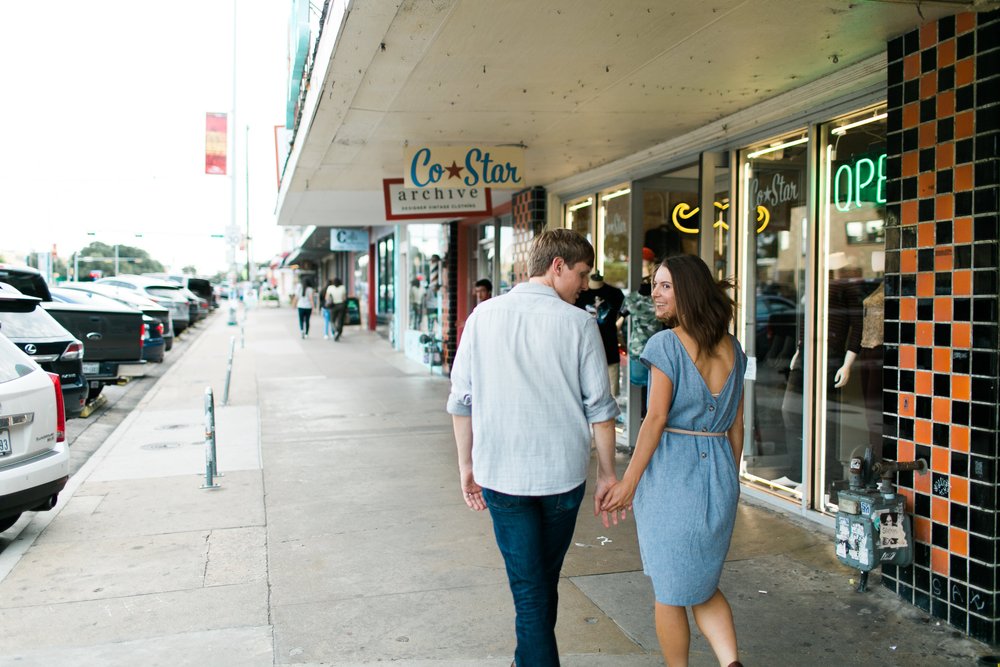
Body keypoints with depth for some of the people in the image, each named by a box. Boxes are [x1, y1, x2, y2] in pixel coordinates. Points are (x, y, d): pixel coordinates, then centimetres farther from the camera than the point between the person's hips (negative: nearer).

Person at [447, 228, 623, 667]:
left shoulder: (483, 316, -1)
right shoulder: (578, 323, -8)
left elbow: (462, 400, 1)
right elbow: (600, 407, -6)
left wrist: (467, 465, 10)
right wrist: (608, 473, 5)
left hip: (501, 474, 0)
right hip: (563, 472, 0)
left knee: (529, 587, 7)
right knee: (545, 579, 22)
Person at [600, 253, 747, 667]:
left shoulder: (667, 344, -12)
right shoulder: (732, 348, 7)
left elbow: (656, 419, -14)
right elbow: (736, 425, 11)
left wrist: (629, 482, -9)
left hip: (671, 473, -6)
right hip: (719, 472, 6)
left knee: (669, 593, 11)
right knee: (703, 586, 20)